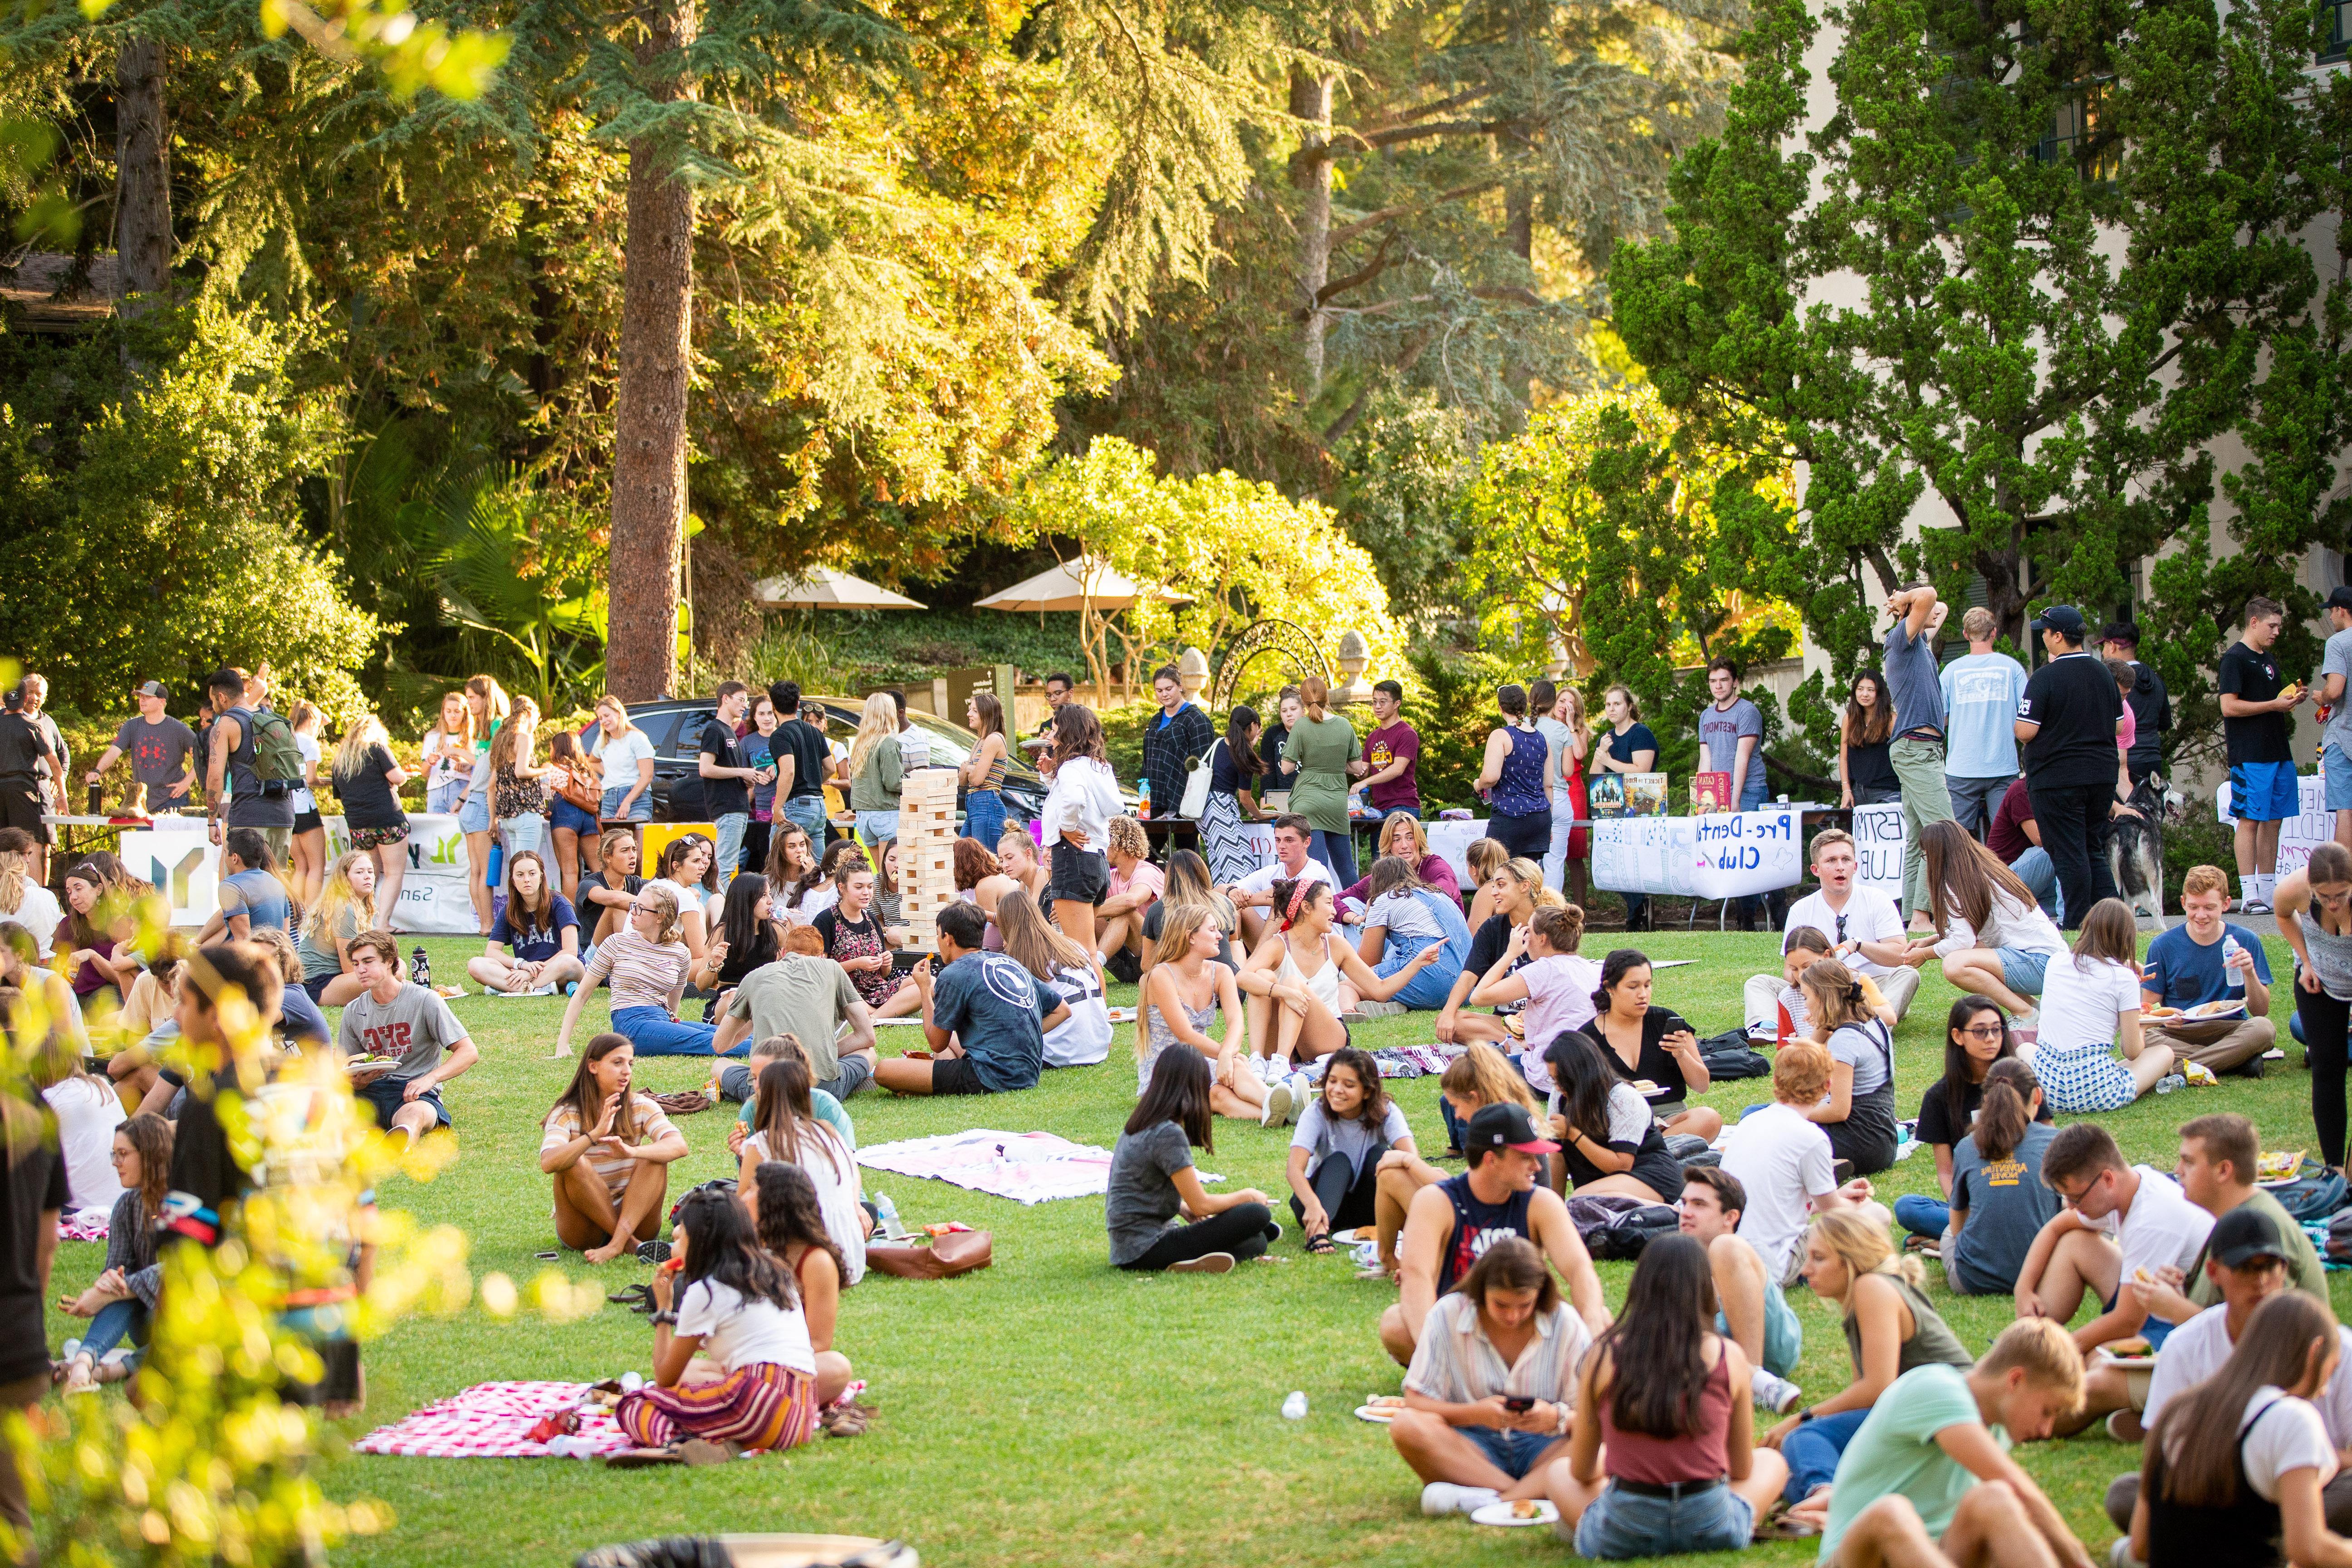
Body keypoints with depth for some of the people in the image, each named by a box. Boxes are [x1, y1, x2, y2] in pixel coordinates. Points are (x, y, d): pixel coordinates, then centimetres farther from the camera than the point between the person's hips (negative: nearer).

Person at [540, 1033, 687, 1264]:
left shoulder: (641, 1107, -1)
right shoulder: (567, 1115, -8)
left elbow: (679, 1145, -20)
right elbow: (548, 1163, -29)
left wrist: (632, 1152, -39)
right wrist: (596, 1134, -43)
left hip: (633, 1217, 2)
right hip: (583, 1230, -2)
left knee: (655, 1157, -21)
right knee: (574, 1163, -28)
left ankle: (616, 1244, -34)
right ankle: (630, 1243, -26)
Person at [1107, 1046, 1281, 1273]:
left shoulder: (1137, 1127, 11)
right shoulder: (1168, 1134, -17)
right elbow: (1201, 1204, -14)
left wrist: (1184, 1209, 11)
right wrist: (1247, 1195, 3)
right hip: (1146, 1251, -9)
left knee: (1257, 1241, 12)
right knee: (1256, 1214, -17)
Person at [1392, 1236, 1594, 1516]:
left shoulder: (1566, 1325, -2)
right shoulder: (1447, 1315, -4)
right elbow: (1416, 1401, -5)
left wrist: (1557, 1417, -25)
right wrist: (1475, 1414, -22)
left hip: (1543, 1449, 0)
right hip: (1473, 1446, 0)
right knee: (1406, 1427, -30)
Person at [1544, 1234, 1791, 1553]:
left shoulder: (1603, 1356, -2)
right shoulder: (1729, 1356, -3)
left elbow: (1581, 1470, 9)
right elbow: (1742, 1470, 10)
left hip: (1622, 1536, 2)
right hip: (1711, 1528, -1)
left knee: (1557, 1471, 32)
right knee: (1771, 1461, 29)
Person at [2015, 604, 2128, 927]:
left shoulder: (2045, 677, -15)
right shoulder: (2103, 674, 6)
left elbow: (2025, 731, -18)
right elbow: (2118, 727, 14)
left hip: (2057, 778, -6)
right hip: (2102, 776, 6)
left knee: (2069, 855, -2)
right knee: (2095, 852, 15)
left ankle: (2076, 923, -1)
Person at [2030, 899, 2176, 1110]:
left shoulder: (2055, 964, 8)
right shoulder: (2124, 978, -5)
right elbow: (2133, 1052, 0)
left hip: (2048, 1088, 2)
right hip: (2095, 1091, -2)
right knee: (2164, 1053, 21)